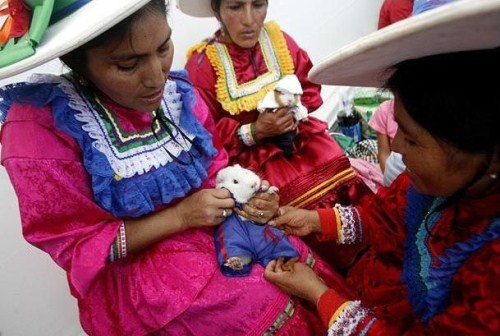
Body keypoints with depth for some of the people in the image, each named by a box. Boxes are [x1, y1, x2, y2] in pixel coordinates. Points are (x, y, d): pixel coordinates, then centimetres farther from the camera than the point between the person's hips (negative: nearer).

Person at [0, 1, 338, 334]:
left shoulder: (176, 90, -6)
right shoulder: (40, 123, -22)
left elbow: (214, 165, 7)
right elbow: (77, 246, -16)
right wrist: (181, 216, -22)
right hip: (132, 269, -5)